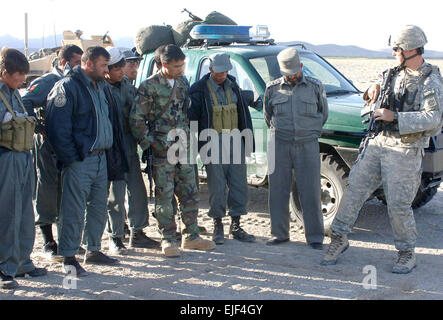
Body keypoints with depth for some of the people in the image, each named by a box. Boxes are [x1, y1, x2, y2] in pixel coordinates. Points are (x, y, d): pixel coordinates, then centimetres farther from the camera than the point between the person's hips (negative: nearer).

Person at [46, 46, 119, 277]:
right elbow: (58, 128, -16)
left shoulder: (98, 86, 17)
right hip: (79, 161, -8)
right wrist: (70, 157, -16)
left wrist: (105, 149, 17)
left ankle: (93, 250, 27)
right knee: (74, 210, -3)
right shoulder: (67, 87, -11)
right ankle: (69, 258, 6)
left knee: (99, 207, 14)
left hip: (99, 158, 9)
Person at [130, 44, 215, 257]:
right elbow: (136, 118, -9)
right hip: (162, 150, -6)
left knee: (189, 194, 9)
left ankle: (191, 236, 19)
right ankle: (168, 240, 8)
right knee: (164, 196, -1)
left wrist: (188, 138, 16)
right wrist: (149, 142, -10)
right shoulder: (149, 86, -9)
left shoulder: (181, 84, 11)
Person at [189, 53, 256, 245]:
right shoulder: (199, 90, -5)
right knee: (217, 187, -2)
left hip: (235, 140, 5)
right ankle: (218, 227, 12)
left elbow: (243, 111, 16)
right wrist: (200, 146, -10)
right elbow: (192, 118, -6)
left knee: (239, 184, 6)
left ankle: (236, 226, 17)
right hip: (214, 141, -5)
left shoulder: (232, 85, 11)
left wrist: (248, 134, 10)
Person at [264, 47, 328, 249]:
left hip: (307, 146, -1)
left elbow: (323, 114, 16)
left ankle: (315, 237, 8)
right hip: (280, 146, 1)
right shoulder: (273, 89, 6)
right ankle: (279, 234, 15)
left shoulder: (315, 87, 5)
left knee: (310, 192, -1)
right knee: (278, 191, 3)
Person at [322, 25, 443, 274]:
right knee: (355, 190, 4)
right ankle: (339, 239, 17)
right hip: (377, 142, 6)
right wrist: (374, 90, 5)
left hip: (404, 150, -6)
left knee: (398, 204, -2)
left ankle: (408, 255, 17)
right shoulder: (395, 74, 12)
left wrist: (395, 117, -23)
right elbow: (375, 93, 30)